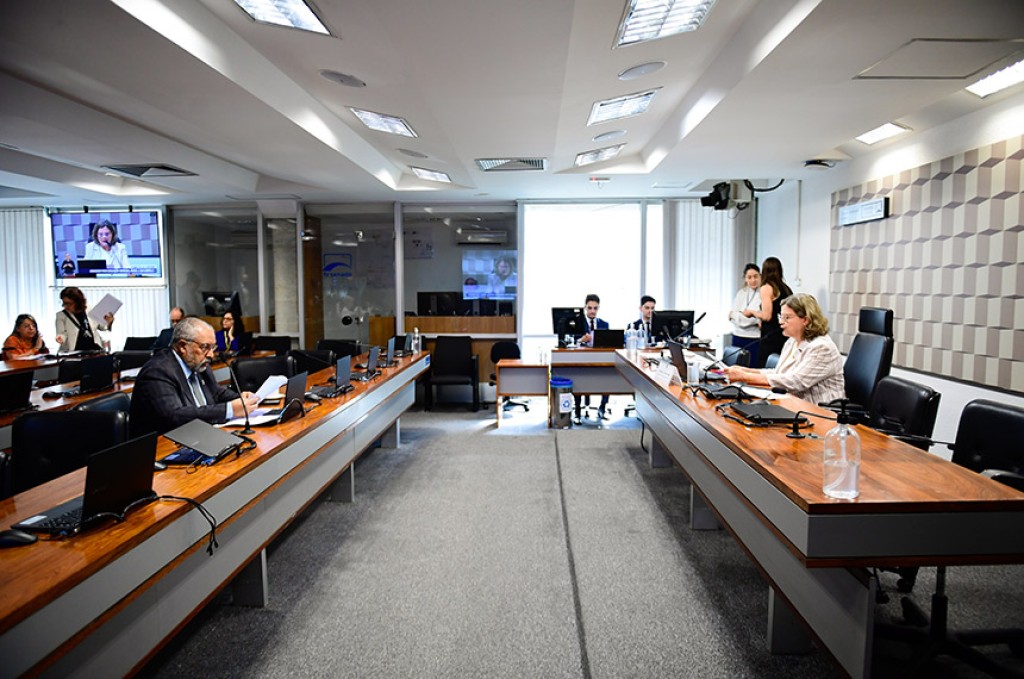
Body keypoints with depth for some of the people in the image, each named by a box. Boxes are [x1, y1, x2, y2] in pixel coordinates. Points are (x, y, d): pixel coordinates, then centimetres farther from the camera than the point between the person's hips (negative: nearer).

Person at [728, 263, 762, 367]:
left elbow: (762, 318, -14)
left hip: (754, 339, -5)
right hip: (738, 336, 5)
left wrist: (735, 314, -7)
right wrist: (744, 314, -13)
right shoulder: (741, 293, 11)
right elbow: (731, 315, 6)